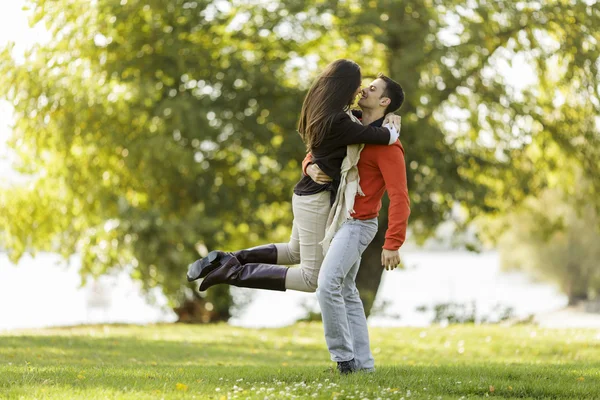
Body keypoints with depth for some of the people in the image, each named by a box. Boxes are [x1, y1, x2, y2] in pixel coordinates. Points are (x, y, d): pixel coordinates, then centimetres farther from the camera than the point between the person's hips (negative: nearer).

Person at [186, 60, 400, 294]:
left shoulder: (321, 111, 3)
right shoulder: (338, 123, -24)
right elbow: (388, 138, -20)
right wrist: (394, 126, 1)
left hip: (308, 194, 10)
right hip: (316, 201, -10)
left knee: (293, 253, 32)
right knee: (312, 279, -3)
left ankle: (227, 260, 18)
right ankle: (234, 273, -7)